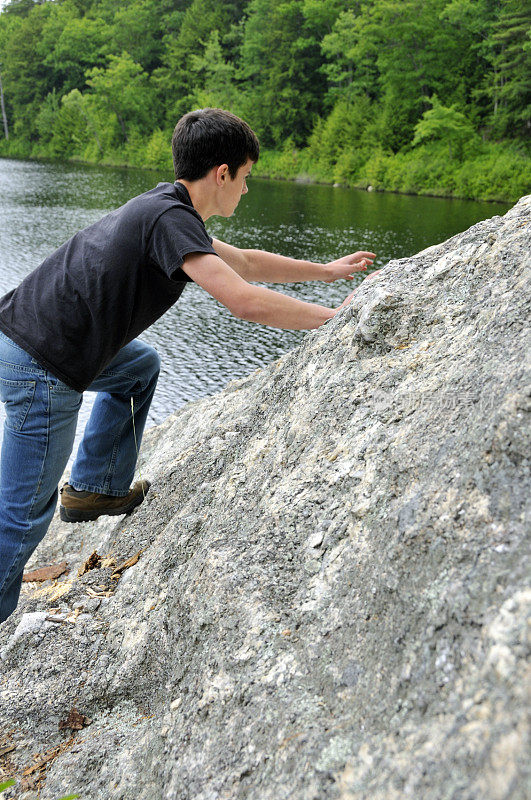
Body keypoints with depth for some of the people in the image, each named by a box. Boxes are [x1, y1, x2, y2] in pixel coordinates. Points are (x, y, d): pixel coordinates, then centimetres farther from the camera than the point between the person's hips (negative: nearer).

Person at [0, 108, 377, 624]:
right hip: (42, 369, -10)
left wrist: (328, 271, 30)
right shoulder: (170, 219, -16)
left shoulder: (165, 207, 13)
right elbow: (244, 301, -24)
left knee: (139, 367, 30)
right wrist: (332, 317, -11)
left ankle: (95, 487, 29)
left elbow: (245, 262, 24)